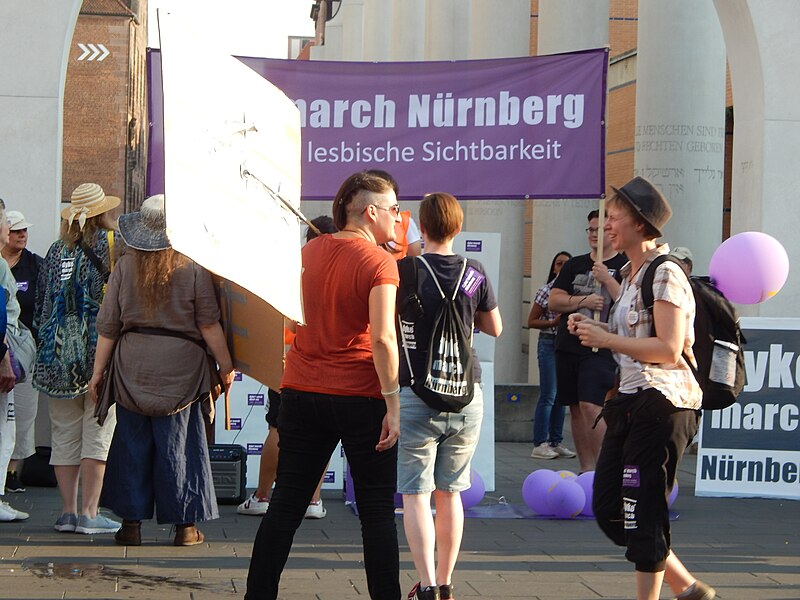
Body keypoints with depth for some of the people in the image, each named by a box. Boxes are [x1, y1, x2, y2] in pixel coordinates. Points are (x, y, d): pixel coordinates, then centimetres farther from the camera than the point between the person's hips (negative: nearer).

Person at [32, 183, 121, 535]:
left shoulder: (56, 251, 11)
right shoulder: (113, 244, -3)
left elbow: (40, 304, 15)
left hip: (57, 356, 4)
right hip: (100, 351, -4)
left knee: (65, 436, 9)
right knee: (97, 435, -2)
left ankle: (68, 511, 10)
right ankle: (88, 513, -4)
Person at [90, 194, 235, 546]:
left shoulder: (125, 267, 1)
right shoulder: (193, 269, -6)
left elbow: (108, 325, 4)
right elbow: (209, 325, -5)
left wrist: (98, 371, 11)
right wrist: (226, 367, 5)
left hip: (132, 367, 2)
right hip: (180, 367, -2)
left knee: (132, 442, 9)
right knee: (177, 444, 5)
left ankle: (131, 523, 11)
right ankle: (184, 525, 10)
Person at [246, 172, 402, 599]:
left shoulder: (310, 252, 7)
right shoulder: (379, 261, -11)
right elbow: (382, 338, -19)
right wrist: (393, 405, -17)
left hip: (302, 391, 5)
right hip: (360, 397, -5)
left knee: (285, 504, 10)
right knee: (377, 511, 4)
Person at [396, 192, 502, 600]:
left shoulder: (405, 270, -8)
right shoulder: (474, 273, 2)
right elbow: (495, 328, 14)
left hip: (416, 395, -3)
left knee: (416, 494, -1)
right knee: (450, 491, 13)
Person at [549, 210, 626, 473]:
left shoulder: (624, 266, 0)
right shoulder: (575, 265, 14)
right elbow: (553, 301, 7)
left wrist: (607, 280, -18)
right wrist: (583, 301, -8)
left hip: (601, 349, -6)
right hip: (568, 345, 6)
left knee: (590, 406, -19)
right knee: (575, 409, 8)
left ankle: (601, 468, -12)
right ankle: (586, 469, 15)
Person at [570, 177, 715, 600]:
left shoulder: (665, 275, -12)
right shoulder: (630, 275, 17)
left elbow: (668, 348, -20)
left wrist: (606, 339, -16)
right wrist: (592, 329, 8)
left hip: (661, 405, -10)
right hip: (630, 402, 10)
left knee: (642, 513, -5)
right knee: (607, 508, 10)